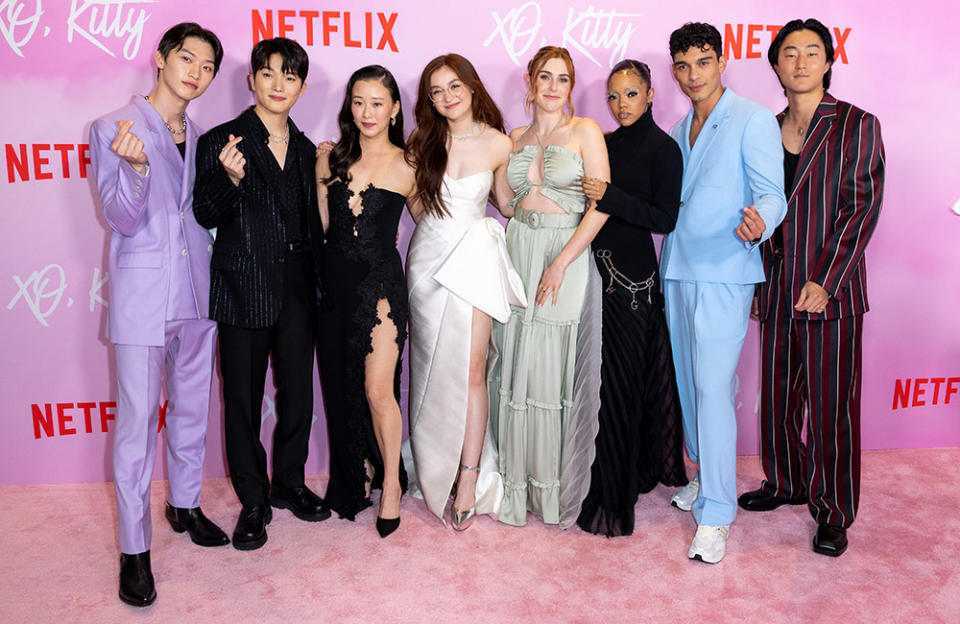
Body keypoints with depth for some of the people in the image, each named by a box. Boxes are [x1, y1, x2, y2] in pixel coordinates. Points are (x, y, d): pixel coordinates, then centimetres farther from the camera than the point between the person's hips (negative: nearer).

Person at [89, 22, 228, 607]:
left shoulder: (200, 136, 11)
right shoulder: (114, 128, -6)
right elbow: (122, 218, -13)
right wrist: (136, 166, -28)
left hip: (196, 289, 6)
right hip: (142, 292, -6)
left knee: (193, 409, 16)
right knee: (138, 421, -2)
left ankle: (185, 505, 36)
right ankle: (135, 548, 10)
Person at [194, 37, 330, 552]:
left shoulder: (306, 150, 11)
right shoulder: (220, 141, -4)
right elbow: (207, 216, -8)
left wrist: (318, 284, 13)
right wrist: (230, 179, -26)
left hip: (297, 291, 5)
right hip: (244, 290, -4)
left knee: (298, 393, 13)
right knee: (243, 399, 6)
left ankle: (289, 483, 33)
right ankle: (253, 503, 22)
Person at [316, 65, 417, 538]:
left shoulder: (405, 166, -1)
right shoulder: (329, 158, 7)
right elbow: (320, 224, 11)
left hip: (381, 282, -4)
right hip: (335, 281, 4)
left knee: (377, 390, -9)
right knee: (341, 387, 11)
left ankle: (391, 483, 13)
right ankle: (355, 479, 30)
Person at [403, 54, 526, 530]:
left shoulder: (498, 144, -1)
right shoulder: (423, 142, 5)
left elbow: (508, 205, 10)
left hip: (473, 258, -2)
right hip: (428, 256, 3)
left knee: (469, 370, -8)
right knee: (431, 367, 7)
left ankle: (469, 480, 0)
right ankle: (433, 472, 22)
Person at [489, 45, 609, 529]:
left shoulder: (584, 132, -1)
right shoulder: (515, 138, 14)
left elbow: (601, 206, -9)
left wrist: (560, 263, -16)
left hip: (568, 256, -4)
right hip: (518, 253, 4)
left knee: (557, 370, -2)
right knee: (517, 367, 5)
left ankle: (557, 489, 14)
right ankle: (517, 485, 18)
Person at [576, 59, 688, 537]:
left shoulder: (663, 148, -5)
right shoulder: (606, 144, 14)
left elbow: (665, 218, -12)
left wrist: (610, 197, -20)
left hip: (632, 277, -6)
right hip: (598, 269, 6)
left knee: (621, 377, -3)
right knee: (599, 373, 8)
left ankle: (616, 495, 9)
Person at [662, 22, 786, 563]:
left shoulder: (754, 120, -5)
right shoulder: (680, 131, 17)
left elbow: (773, 194, -12)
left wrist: (760, 221, -34)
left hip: (723, 275, -7)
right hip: (679, 273, 7)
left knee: (713, 388, -9)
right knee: (689, 383, 14)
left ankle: (716, 514, -1)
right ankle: (706, 476, 31)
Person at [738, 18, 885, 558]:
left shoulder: (857, 125, -3)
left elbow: (862, 208, -9)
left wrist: (825, 282, -17)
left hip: (831, 290, -4)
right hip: (778, 288, 5)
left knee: (831, 405, 3)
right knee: (778, 395, 13)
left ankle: (834, 511, 18)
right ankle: (786, 483, 33)